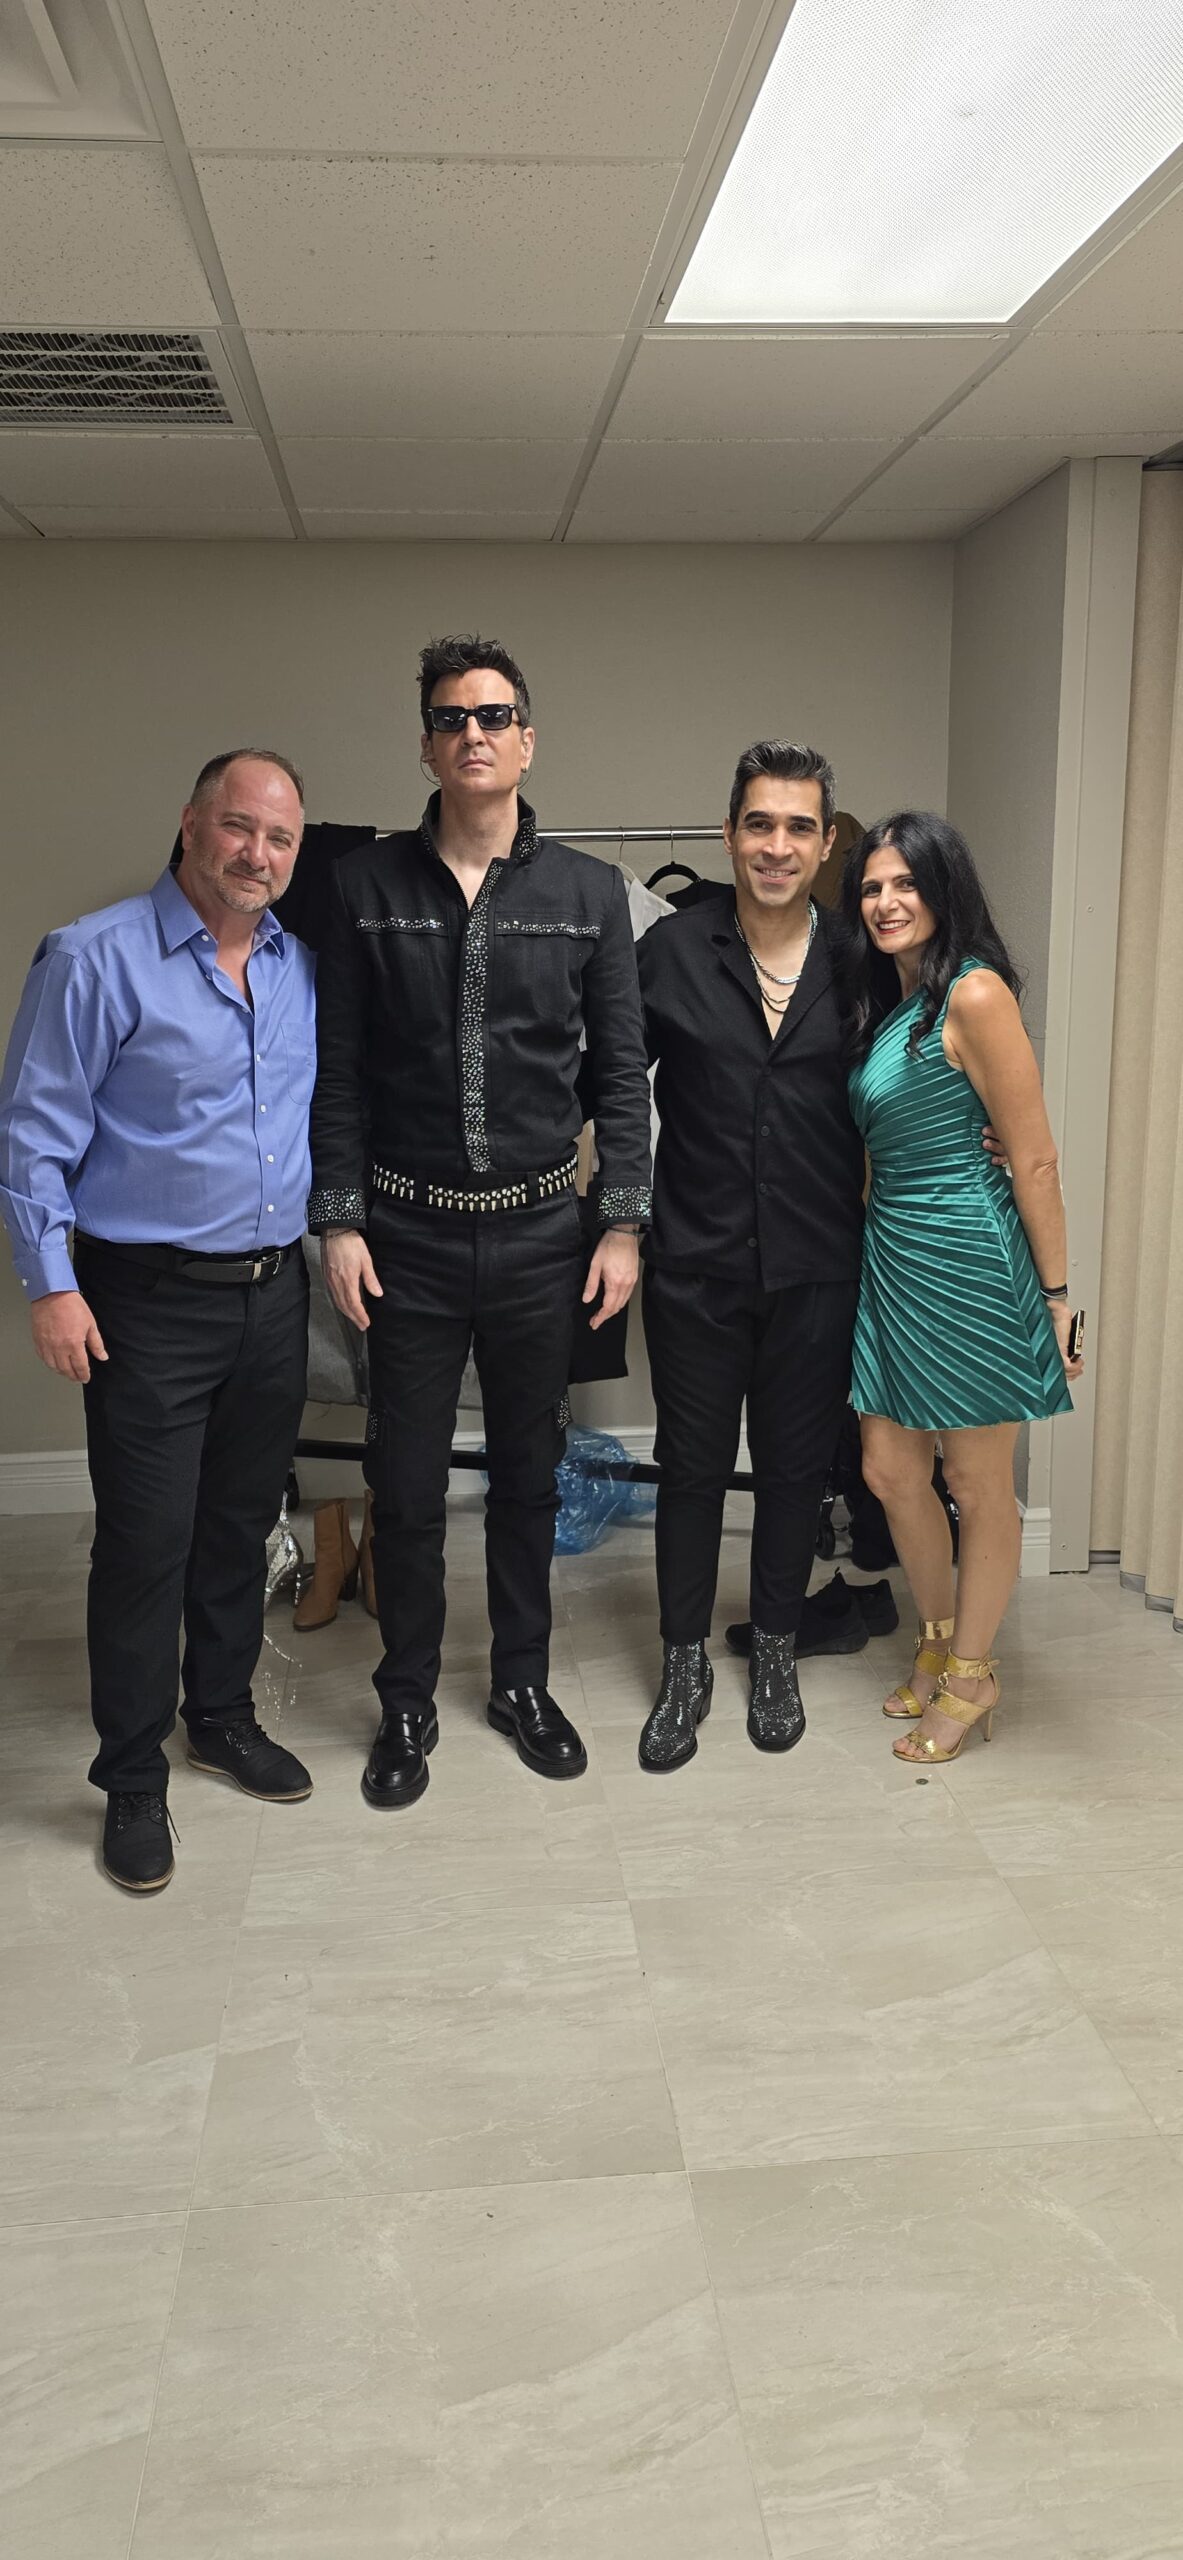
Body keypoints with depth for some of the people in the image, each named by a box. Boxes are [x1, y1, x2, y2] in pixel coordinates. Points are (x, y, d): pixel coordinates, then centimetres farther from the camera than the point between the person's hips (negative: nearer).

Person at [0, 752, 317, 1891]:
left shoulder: (300, 966, 7)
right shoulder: (95, 960, -11)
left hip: (274, 1290, 6)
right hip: (150, 1300, -5)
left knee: (243, 1523, 17)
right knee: (146, 1543, 0)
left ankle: (222, 1714, 36)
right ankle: (133, 1779, 17)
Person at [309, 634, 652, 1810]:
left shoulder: (587, 890, 1)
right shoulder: (365, 885, 0)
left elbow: (620, 1066, 2)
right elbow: (339, 1068, 1)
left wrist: (623, 1223, -1)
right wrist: (339, 1220, -4)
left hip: (540, 1233, 1)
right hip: (408, 1232, -1)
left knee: (528, 1472, 13)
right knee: (406, 1484, 7)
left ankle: (522, 1681, 32)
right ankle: (407, 1703, 26)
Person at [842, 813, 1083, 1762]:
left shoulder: (975, 995, -14)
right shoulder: (885, 1001, 12)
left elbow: (1035, 1160, -13)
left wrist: (1056, 1294, -11)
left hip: (967, 1258, -8)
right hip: (892, 1254, 8)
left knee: (979, 1484, 7)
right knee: (891, 1470, 14)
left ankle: (972, 1675, 24)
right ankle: (940, 1645, 35)